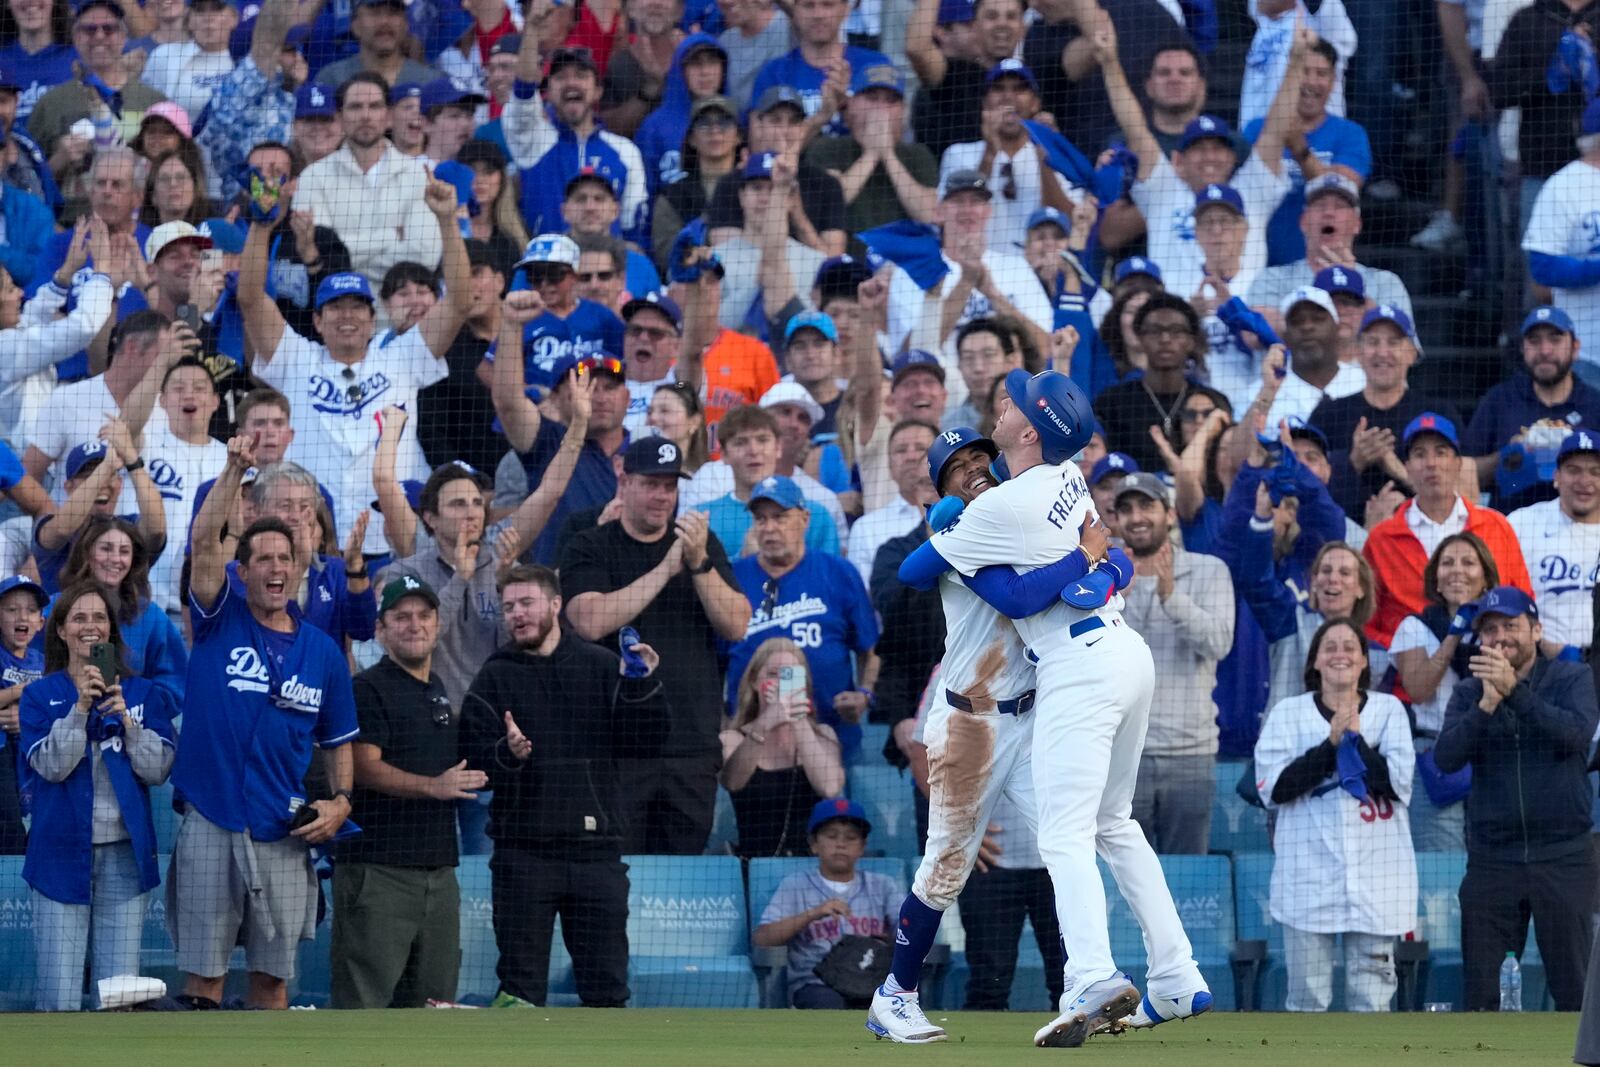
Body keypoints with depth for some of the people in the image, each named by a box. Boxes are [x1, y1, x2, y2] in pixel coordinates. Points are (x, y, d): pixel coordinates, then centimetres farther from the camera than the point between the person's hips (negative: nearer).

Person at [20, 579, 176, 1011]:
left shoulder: (144, 694, 9)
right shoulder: (41, 695, 4)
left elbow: (158, 769, 0)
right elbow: (51, 765, -9)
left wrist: (125, 718, -13)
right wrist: (81, 708, -18)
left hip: (124, 852, 2)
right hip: (62, 851, -2)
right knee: (58, 994, -6)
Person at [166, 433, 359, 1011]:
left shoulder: (323, 652, 10)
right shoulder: (220, 621, 3)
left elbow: (338, 742, 16)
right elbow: (204, 541, -11)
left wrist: (340, 802, -1)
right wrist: (235, 470, -21)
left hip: (285, 834, 2)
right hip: (210, 826, -2)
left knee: (273, 974, 6)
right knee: (203, 972, -1)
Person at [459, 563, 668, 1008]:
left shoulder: (602, 667, 8)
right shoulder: (494, 678, 6)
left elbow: (645, 741, 3)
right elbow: (472, 758, -3)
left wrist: (643, 687, -12)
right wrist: (507, 755, -23)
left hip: (595, 848, 1)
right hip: (523, 850, -1)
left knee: (606, 980, 4)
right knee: (521, 982, 0)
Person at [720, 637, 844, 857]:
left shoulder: (822, 735, 12)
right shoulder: (732, 739, 6)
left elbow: (830, 788, -9)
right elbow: (731, 781, -19)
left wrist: (799, 722, -13)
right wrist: (763, 726, -34)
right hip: (753, 862, -1)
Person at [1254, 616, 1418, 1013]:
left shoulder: (1389, 710, 8)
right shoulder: (1289, 713, 7)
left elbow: (1398, 782, -4)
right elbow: (1273, 786, -6)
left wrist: (1355, 740, -11)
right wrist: (1332, 744, -11)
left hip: (1375, 876, 0)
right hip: (1309, 875, 0)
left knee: (1371, 997, 0)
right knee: (1307, 996, 0)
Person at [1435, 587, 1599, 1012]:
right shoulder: (1469, 693, 9)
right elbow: (1446, 758, -6)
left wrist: (1515, 691, -29)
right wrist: (1486, 706, -21)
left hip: (1563, 860, -2)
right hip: (1491, 861, 2)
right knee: (1481, 990, 2)